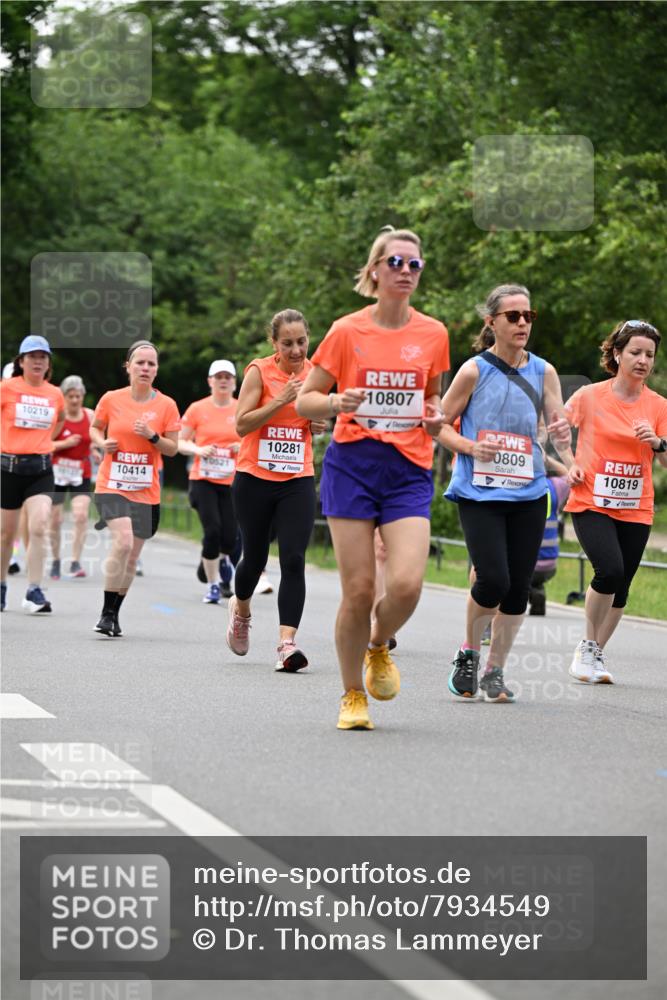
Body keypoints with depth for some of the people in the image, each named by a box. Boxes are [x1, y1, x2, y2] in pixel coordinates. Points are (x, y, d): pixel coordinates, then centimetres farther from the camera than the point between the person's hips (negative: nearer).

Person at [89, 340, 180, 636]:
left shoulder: (166, 405, -1)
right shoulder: (111, 399, -2)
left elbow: (173, 449, 3)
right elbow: (95, 428, 15)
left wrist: (152, 436, -16)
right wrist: (102, 443, -6)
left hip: (146, 491, 2)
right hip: (111, 486, -2)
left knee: (132, 557, 8)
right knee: (123, 542, -23)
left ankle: (115, 614, 26)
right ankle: (106, 612, -15)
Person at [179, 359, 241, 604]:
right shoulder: (197, 409, 2)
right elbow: (180, 443, 6)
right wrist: (199, 450, -13)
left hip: (232, 482, 1)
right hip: (203, 480, -1)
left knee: (230, 537, -5)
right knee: (212, 530, -15)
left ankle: (224, 560, 33)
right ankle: (213, 585, 1)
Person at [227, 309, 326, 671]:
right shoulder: (259, 371, -7)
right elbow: (241, 424, -13)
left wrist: (317, 424, 1)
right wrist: (281, 400, -22)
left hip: (298, 481, 2)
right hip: (255, 479, -2)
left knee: (293, 560, -13)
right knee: (255, 557, 11)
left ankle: (287, 642, -17)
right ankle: (240, 608, 43)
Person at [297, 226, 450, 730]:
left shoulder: (433, 334, 6)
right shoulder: (347, 332, 0)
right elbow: (305, 401, 5)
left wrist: (434, 416, 1)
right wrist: (337, 402, -16)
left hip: (410, 470, 2)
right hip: (352, 465, -2)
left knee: (406, 584, -16)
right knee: (358, 589, -5)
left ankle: (379, 645, 18)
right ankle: (353, 695, 14)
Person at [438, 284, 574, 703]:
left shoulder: (543, 372, 5)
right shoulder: (474, 371, -3)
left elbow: (559, 426, 4)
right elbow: (440, 424, 2)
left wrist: (564, 436, -19)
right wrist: (471, 447, -15)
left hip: (528, 495, 3)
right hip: (479, 494, -3)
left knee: (518, 588, 2)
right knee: (493, 581, -15)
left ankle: (495, 672, 19)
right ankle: (469, 654, 12)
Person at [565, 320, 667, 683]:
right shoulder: (589, 396, -4)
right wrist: (569, 466, -3)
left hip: (635, 510, 3)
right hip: (591, 504, -3)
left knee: (620, 586, 4)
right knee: (610, 569, -22)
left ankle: (596, 655, 23)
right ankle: (588, 646, -1)